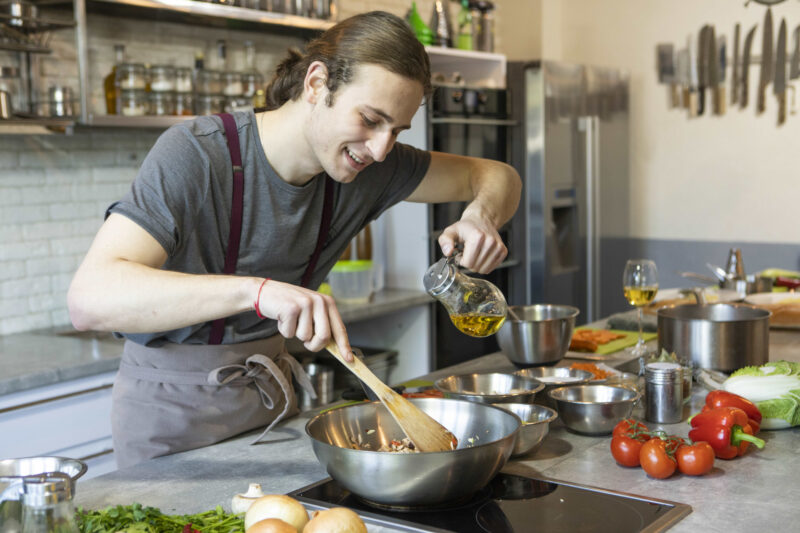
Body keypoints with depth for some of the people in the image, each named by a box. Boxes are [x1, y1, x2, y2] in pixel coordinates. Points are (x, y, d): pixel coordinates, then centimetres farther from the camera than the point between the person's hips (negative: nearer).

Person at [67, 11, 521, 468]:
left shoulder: (367, 163, -9)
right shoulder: (196, 155, -27)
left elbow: (496, 175, 3)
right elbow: (90, 298, -39)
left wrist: (481, 215, -21)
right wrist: (257, 289, -50)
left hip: (269, 392, 5)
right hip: (173, 410, -5)